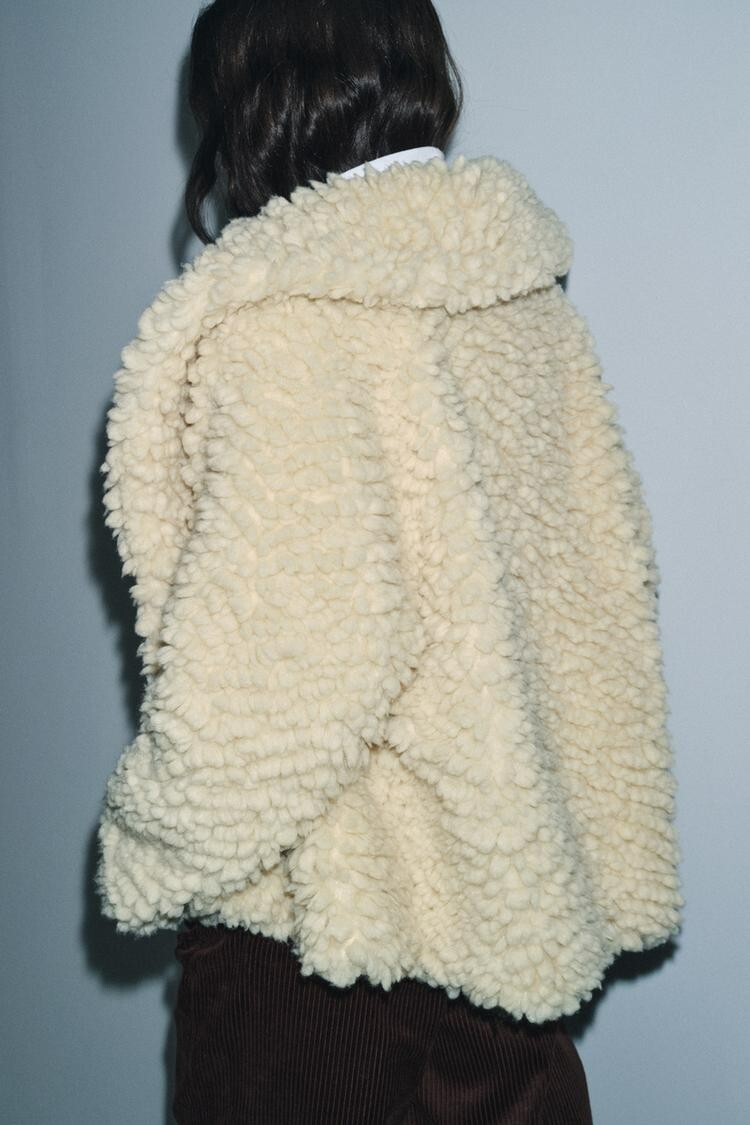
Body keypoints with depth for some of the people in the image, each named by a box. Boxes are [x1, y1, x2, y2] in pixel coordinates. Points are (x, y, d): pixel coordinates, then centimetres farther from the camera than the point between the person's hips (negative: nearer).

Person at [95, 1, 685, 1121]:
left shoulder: (286, 309, -20)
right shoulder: (523, 284, 2)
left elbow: (292, 653, -27)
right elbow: (612, 574, 6)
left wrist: (150, 854, -11)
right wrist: (599, 844, 16)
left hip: (335, 917, -7)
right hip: (512, 876, 7)